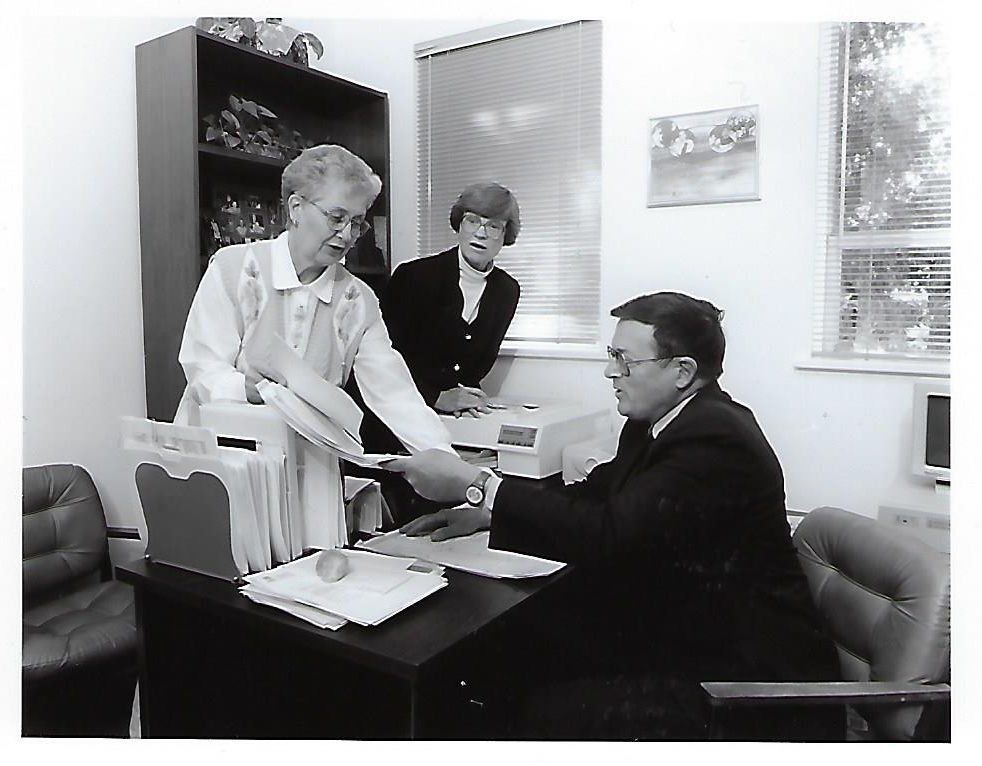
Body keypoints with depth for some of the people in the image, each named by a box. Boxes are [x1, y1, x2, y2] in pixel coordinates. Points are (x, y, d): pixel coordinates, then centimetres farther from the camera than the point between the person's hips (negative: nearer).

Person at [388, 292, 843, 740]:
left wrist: (474, 485, -29)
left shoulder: (715, 438, -24)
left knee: (548, 716, -17)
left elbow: (610, 535, -31)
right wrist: (484, 512, -7)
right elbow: (596, 494, 6)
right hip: (680, 632, 8)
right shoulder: (657, 422, 3)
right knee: (531, 648, -3)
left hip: (744, 670, -8)